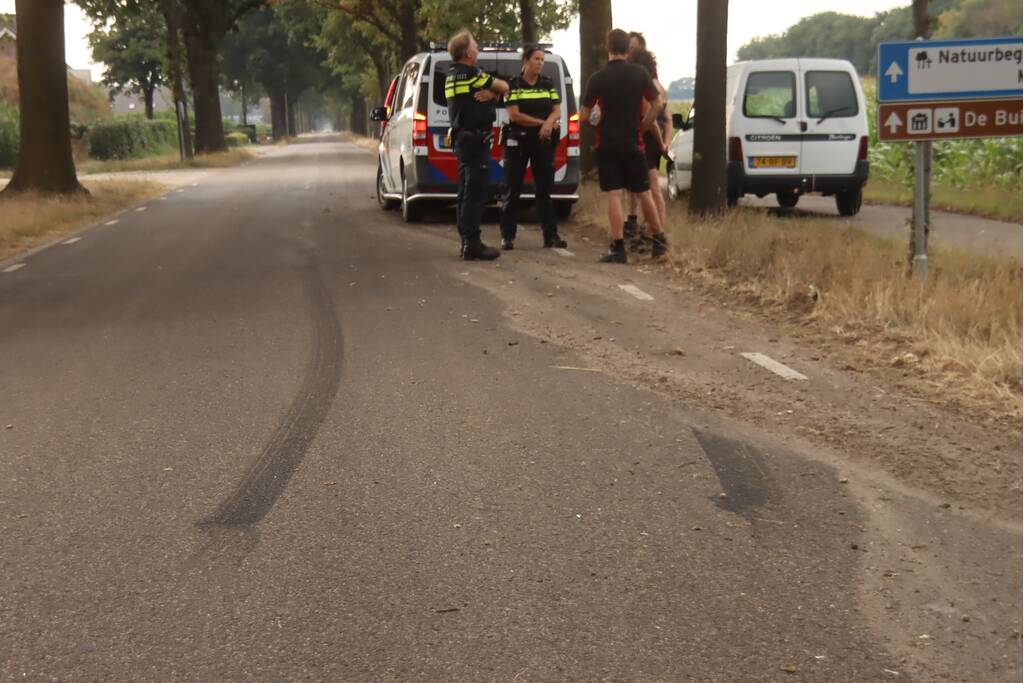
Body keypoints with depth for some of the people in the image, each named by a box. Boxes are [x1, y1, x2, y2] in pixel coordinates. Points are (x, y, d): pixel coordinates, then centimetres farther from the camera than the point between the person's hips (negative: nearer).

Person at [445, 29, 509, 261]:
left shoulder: (452, 75, 14)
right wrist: (493, 91, 13)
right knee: (475, 193, -9)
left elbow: (494, 89, 13)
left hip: (462, 139, 10)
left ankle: (467, 242, 18)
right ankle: (472, 244, -10)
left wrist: (490, 93, -9)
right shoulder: (470, 74, -15)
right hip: (476, 140, -10)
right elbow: (504, 87, -6)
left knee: (466, 193, 13)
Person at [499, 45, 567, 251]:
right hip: (518, 141, -3)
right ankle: (507, 235, 5)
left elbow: (557, 111, 4)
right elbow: (514, 115, -10)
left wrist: (549, 123, -18)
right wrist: (542, 122, -10)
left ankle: (551, 235, 5)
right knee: (513, 189, 1)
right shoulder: (513, 85, -3)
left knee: (544, 189, 4)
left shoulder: (549, 84, 9)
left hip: (544, 141, 3)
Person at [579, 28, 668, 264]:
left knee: (614, 196, -3)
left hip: (607, 145, -2)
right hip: (633, 143, 2)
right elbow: (657, 104, 0)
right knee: (644, 193, 14)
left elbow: (584, 116, -5)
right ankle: (659, 240, 23)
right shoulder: (640, 74, -2)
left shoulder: (598, 79, -7)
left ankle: (618, 248, -6)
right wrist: (642, 125, 10)